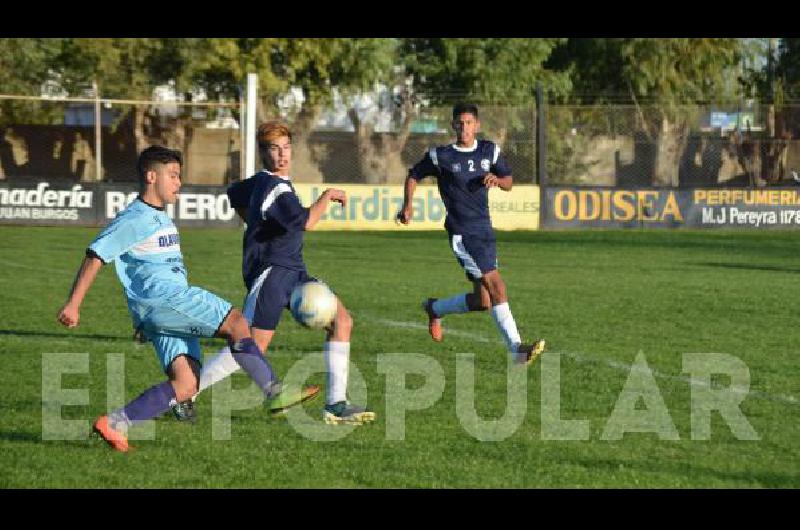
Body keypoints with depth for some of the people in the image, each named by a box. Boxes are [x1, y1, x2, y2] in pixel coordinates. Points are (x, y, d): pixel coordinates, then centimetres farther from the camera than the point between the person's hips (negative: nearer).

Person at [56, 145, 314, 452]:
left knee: (186, 386, -7)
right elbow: (95, 256, -7)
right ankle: (275, 393, -17)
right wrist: (73, 305, -11)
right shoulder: (134, 220, -3)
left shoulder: (161, 218, 27)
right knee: (236, 322, -16)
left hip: (174, 308, 9)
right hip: (158, 297, -9)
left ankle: (115, 424, -9)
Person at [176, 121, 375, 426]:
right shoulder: (272, 187, -16)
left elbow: (235, 195, 36)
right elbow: (305, 221, -29)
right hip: (270, 271, -10)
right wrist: (328, 196, -14)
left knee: (342, 321, -2)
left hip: (292, 272, 10)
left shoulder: (261, 182, 15)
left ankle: (335, 405, -4)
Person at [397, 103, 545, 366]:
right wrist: (408, 205, -4)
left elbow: (509, 182, 15)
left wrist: (497, 179, -8)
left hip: (484, 230, 6)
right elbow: (413, 175, 9)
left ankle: (435, 308, 33)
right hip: (462, 233, -6)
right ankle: (516, 349, -19)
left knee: (482, 301, 8)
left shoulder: (490, 151, 7)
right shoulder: (440, 156, -4)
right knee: (496, 286, -17)